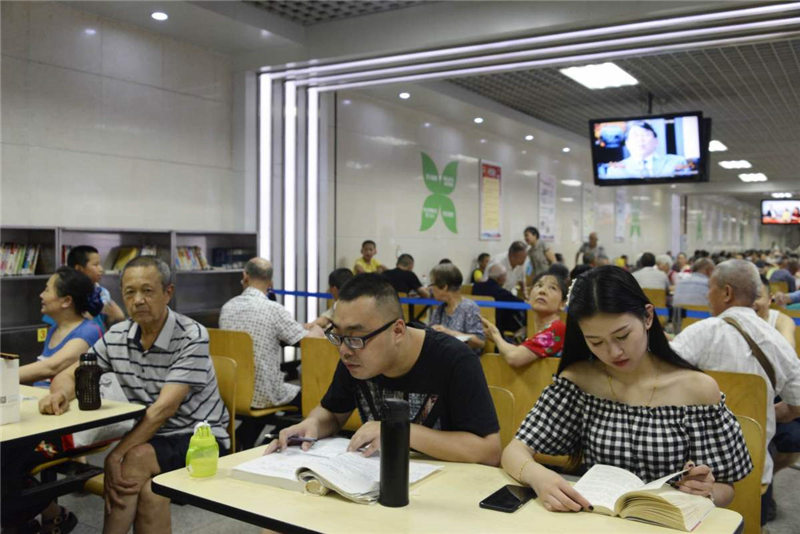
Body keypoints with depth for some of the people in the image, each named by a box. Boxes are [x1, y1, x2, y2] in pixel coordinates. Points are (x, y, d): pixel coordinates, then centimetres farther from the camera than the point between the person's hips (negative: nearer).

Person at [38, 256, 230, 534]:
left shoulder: (192, 337, -16)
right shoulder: (117, 337, 2)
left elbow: (164, 407, -22)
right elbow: (68, 375, 9)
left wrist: (116, 455, -25)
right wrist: (60, 393, -16)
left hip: (202, 438, -4)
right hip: (152, 439, 4)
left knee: (134, 460, -30)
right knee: (149, 493, -28)